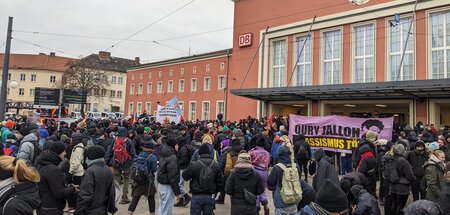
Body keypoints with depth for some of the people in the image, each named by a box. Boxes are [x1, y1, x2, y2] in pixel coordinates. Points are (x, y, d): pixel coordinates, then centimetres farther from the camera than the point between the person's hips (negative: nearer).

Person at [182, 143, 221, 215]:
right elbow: (218, 181, 4)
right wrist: (214, 193, 16)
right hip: (210, 196, 3)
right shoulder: (216, 165, -3)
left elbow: (185, 176, -6)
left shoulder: (194, 164, -14)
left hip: (197, 196, -2)